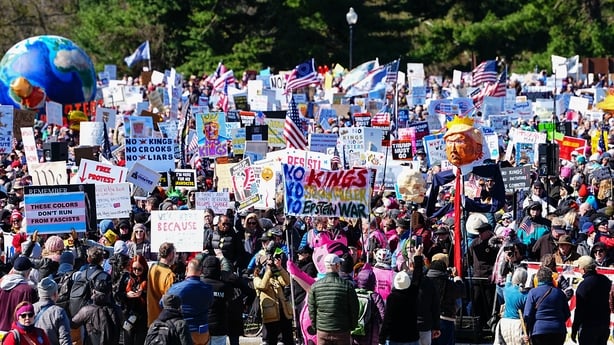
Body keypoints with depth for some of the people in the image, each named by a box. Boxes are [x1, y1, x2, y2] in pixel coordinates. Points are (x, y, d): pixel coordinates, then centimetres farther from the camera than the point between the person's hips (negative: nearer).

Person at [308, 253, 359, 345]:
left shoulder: (315, 286, -3)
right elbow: (354, 310, -2)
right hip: (342, 331, -2)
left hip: (322, 331, 2)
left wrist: (315, 327, 16)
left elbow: (311, 310, 3)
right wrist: (352, 327, 11)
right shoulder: (347, 285, -8)